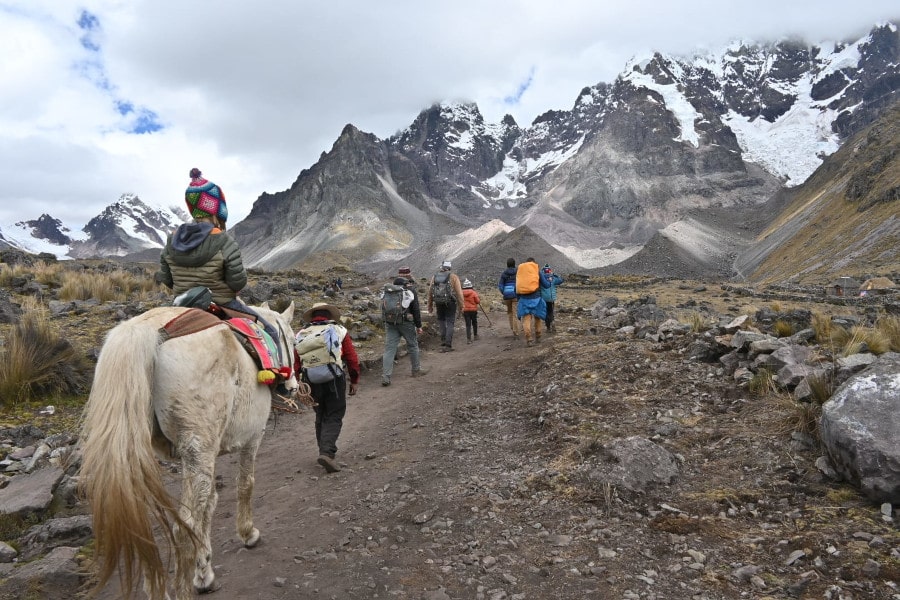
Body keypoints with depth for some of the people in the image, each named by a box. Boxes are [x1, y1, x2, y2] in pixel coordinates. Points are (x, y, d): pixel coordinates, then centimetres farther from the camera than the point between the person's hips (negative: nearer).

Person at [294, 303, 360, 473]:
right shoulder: (338, 330, 2)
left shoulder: (301, 335, 9)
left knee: (321, 417, 19)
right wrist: (354, 381, 9)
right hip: (335, 381, -3)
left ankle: (325, 451, 25)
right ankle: (327, 452, -15)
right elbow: (352, 358, 0)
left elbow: (295, 363, 5)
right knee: (334, 418, 2)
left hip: (311, 383, 3)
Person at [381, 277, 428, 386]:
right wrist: (418, 326, 1)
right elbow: (416, 310, -4)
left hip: (390, 324, 3)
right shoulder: (410, 292, 0)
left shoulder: (388, 292, 12)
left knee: (389, 349, 1)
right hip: (406, 323, -3)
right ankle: (416, 370, 30)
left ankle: (385, 376, -6)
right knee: (413, 345, 16)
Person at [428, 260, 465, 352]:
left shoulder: (435, 276, 7)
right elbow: (459, 293, -7)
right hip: (450, 303, -2)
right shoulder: (453, 277, -3)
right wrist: (460, 307, -1)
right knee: (450, 323, 5)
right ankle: (448, 345, -2)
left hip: (438, 303, 3)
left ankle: (443, 341, 12)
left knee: (441, 320, 20)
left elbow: (430, 291, 10)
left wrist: (430, 305, 19)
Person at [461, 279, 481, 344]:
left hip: (465, 311, 1)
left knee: (468, 325, 1)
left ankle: (468, 339, -9)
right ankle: (475, 335, 31)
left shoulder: (462, 293, -4)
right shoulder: (474, 293, -10)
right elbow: (478, 301, -7)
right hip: (473, 310, -1)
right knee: (474, 323, 19)